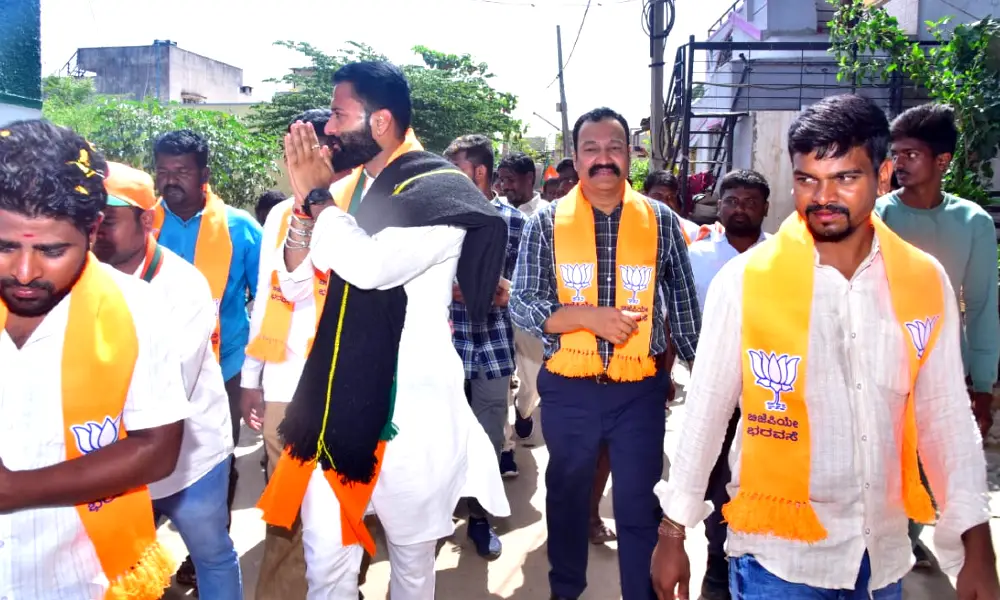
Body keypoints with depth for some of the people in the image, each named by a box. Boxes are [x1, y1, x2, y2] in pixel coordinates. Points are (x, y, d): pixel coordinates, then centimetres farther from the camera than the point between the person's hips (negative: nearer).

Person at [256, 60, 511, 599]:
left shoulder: (440, 191, -12)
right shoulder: (345, 189, 9)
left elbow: (371, 266, -28)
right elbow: (295, 286, 11)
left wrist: (317, 195, -12)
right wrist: (303, 206, -4)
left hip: (407, 405, -5)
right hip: (336, 399, 5)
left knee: (411, 553, 15)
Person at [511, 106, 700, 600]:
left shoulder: (661, 221, 0)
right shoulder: (547, 222, -2)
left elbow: (683, 303, 6)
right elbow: (521, 306, -7)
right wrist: (589, 316, -20)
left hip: (640, 390, -1)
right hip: (569, 389, 1)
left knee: (640, 505, 7)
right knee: (567, 496, 19)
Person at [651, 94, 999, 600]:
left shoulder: (926, 282, -4)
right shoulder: (744, 280, -13)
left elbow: (946, 416, 3)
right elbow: (706, 410, -7)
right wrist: (673, 533, -3)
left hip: (883, 552, 4)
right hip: (777, 552, -3)